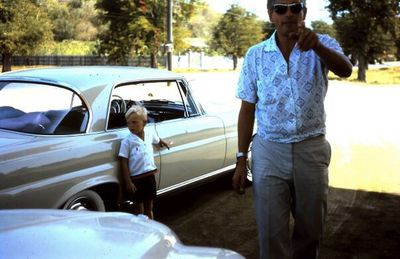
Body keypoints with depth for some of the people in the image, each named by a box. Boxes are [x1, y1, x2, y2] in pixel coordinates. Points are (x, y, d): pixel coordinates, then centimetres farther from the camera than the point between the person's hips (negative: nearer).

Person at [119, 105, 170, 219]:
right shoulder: (127, 142, -13)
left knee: (149, 208, 18)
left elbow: (157, 140, 28)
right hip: (136, 179, -4)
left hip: (150, 176, 5)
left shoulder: (150, 136, 0)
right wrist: (128, 182, -14)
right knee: (139, 210, 7)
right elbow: (124, 163, -12)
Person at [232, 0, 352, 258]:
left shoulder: (323, 44, -3)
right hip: (269, 151, 0)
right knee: (271, 232, 1)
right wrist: (241, 160, 2)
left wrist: (316, 45, -44)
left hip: (312, 150, 0)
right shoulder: (255, 55, 1)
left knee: (311, 230, 13)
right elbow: (247, 109, 5)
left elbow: (345, 70, -25)